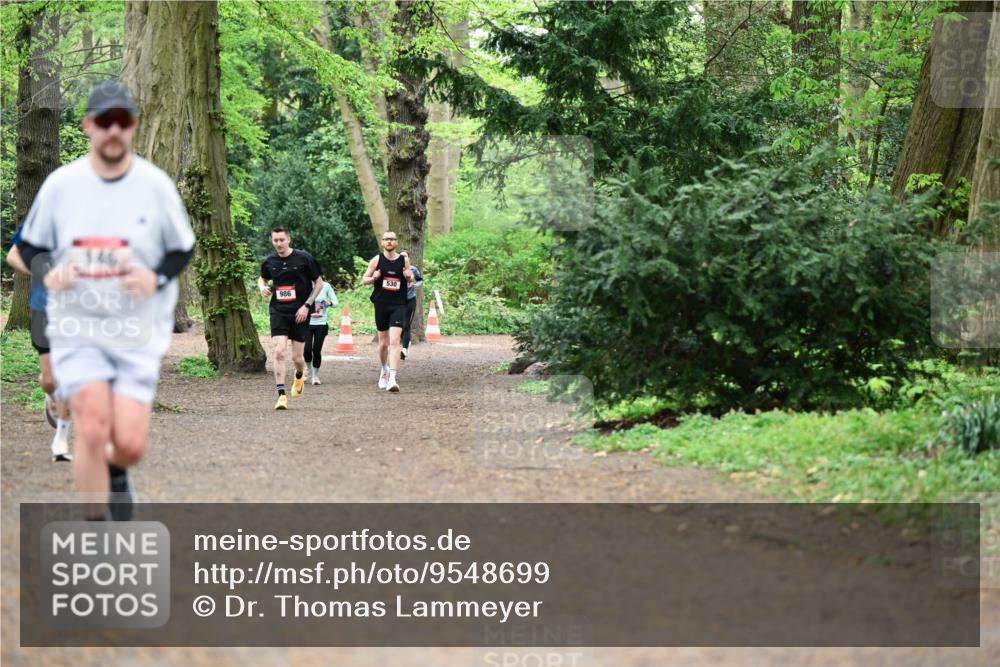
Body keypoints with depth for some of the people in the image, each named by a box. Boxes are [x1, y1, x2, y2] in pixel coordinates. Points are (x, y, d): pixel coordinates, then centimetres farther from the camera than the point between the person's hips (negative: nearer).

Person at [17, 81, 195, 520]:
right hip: (76, 328, 0)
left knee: (130, 444, -6)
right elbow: (30, 245, 9)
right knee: (92, 429, -17)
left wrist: (157, 277, -13)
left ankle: (114, 470, 34)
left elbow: (183, 248, 7)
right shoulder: (60, 184, -1)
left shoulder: (156, 184, -2)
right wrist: (47, 272, -12)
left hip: (138, 333, 0)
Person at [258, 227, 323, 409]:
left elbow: (319, 283, 0)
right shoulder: (270, 261, 3)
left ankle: (299, 377, 39)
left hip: (300, 313, -2)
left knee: (297, 357, 3)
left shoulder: (304, 259, -7)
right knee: (279, 352, -15)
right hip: (278, 312, 2)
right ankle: (281, 395, -14)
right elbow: (262, 278, 23)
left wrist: (307, 305, -9)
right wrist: (262, 287, -2)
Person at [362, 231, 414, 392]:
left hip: (399, 305, -1)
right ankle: (384, 370, 37)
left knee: (394, 341, -16)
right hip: (381, 305, 1)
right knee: (383, 343, 10)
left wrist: (409, 277, -6)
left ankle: (392, 378, -23)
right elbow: (364, 280, 8)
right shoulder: (376, 260, 3)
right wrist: (373, 278, -13)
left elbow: (411, 281, 17)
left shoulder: (404, 260, 5)